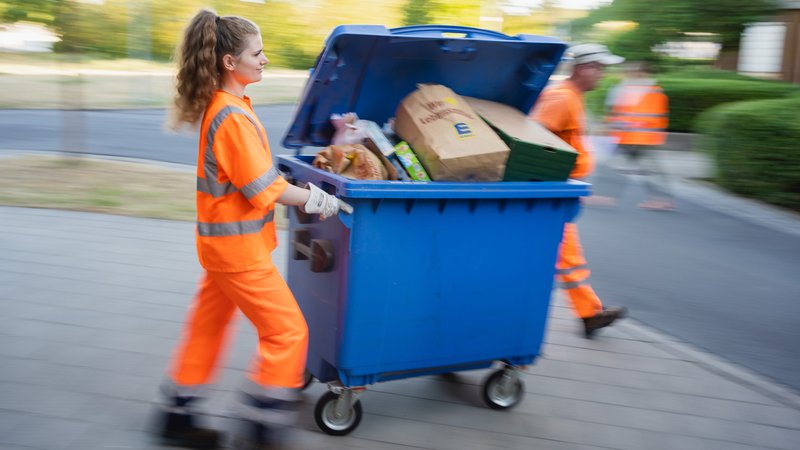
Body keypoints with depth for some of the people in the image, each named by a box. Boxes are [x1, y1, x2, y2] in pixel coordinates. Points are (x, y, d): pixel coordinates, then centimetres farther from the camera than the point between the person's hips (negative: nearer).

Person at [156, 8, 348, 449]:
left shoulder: (220, 106, 8)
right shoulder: (233, 116, -22)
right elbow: (263, 188, -20)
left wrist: (303, 192, 13)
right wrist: (317, 200, -10)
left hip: (222, 241, 10)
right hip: (238, 246, -10)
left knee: (207, 327, 19)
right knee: (287, 330, 0)